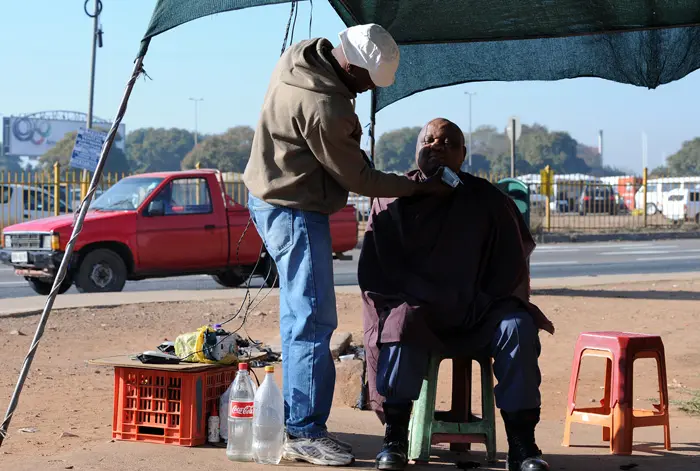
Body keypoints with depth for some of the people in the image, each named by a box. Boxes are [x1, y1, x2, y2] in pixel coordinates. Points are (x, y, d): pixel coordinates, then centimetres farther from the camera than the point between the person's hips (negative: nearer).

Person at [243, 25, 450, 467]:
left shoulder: (302, 53, 0)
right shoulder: (324, 109, -29)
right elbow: (358, 178, -17)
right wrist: (416, 185, -7)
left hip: (274, 196, 11)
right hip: (295, 211, -11)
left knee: (299, 316, 15)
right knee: (314, 321, -9)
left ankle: (296, 421, 21)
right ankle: (305, 433, -5)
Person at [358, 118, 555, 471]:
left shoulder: (486, 200, 3)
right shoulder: (392, 200, 1)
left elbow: (510, 269, 6)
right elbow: (374, 274, -5)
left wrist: (479, 308, -10)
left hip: (478, 315, 2)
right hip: (418, 312, -1)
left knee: (518, 327, -27)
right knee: (402, 322, -34)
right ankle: (394, 437, -26)